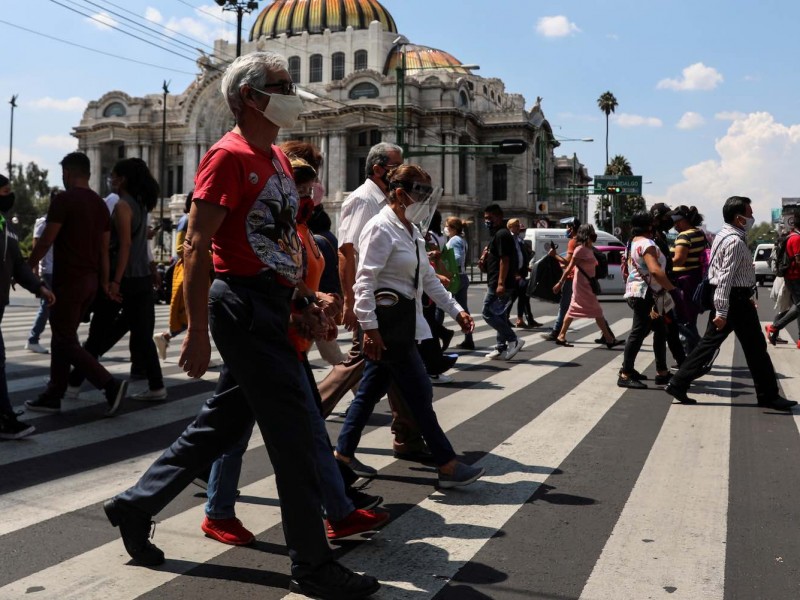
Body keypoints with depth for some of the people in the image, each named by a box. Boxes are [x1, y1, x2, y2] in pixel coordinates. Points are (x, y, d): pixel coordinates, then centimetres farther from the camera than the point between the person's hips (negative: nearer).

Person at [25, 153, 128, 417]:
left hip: (68, 280, -8)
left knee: (66, 342, -3)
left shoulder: (64, 199, -11)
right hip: (91, 281, 8)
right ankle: (53, 396, 17)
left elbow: (46, 241, -13)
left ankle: (110, 384, -13)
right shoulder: (100, 203, 12)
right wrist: (105, 281, 14)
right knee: (62, 337, 15)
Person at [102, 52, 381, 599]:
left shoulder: (278, 158, 17)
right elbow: (196, 247, -16)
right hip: (245, 305, -9)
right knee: (293, 431, -5)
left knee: (224, 423, 17)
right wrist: (198, 332, -20)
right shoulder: (229, 156, -11)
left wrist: (304, 300, 15)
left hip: (274, 307, 10)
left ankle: (136, 505, 33)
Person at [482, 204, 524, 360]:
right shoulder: (498, 234, 19)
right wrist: (485, 260, 14)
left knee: (488, 313, -9)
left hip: (499, 284, -10)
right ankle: (501, 347, 17)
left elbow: (504, 260, -21)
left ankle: (513, 340, -9)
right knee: (500, 314, 12)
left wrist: (500, 283, -25)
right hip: (498, 283, 10)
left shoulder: (501, 235, -13)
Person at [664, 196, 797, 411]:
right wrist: (722, 312, -26)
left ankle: (678, 384, 7)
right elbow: (725, 278, -24)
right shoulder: (735, 241, -18)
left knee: (710, 343, 10)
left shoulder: (724, 235, 13)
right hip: (736, 300, -10)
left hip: (725, 298, 10)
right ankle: (768, 396, 11)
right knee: (756, 349, 2)